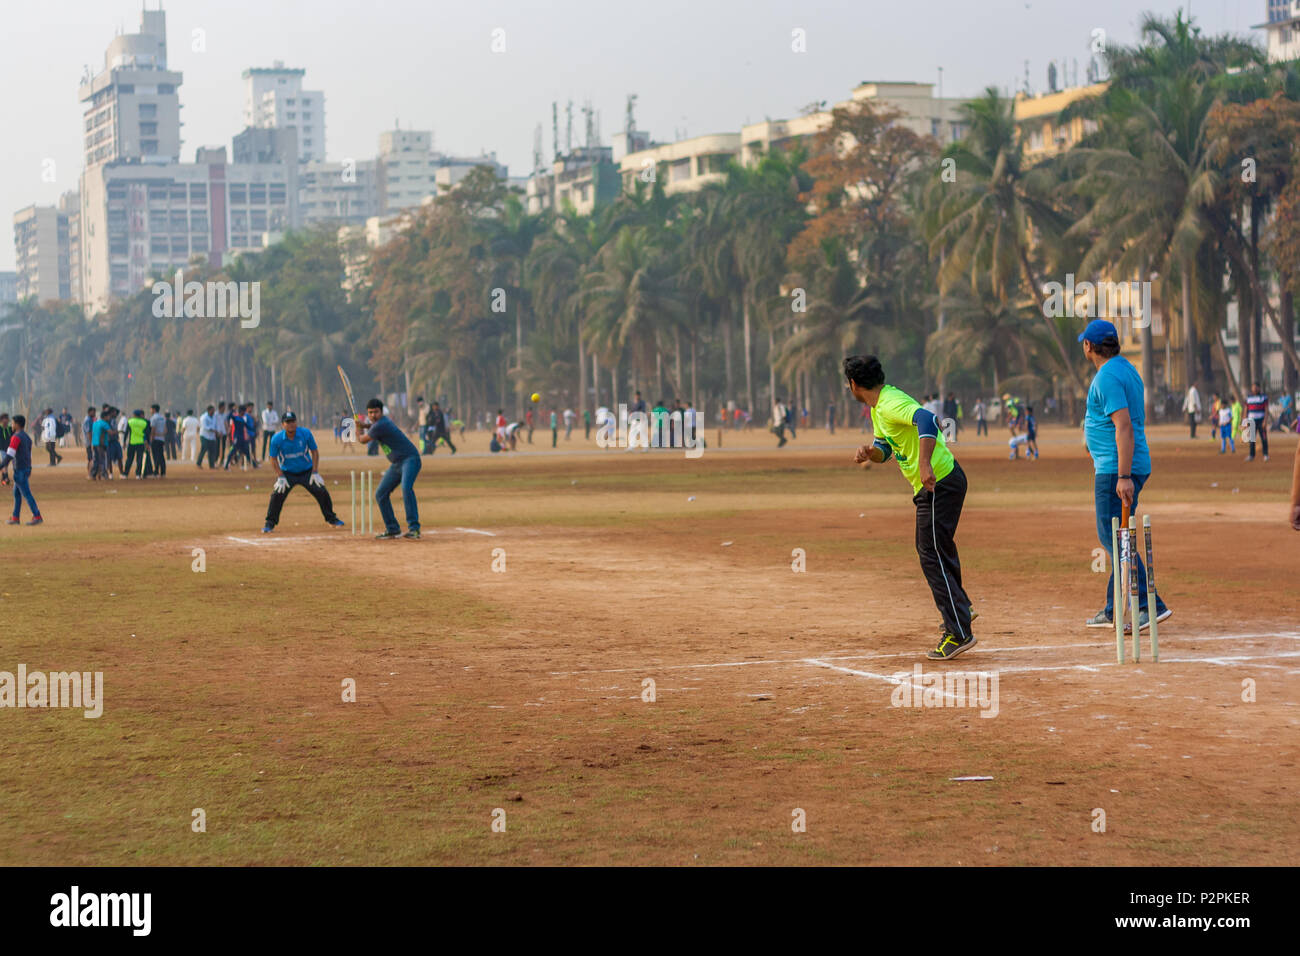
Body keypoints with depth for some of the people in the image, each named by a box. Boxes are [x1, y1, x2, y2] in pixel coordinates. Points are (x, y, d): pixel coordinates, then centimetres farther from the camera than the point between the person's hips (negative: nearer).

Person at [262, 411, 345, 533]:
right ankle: (270, 523, -2)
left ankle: (331, 519, 14)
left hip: (307, 471, 1)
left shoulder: (306, 434, -15)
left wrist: (315, 473, -10)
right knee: (277, 495, -17)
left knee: (322, 492, -7)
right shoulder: (276, 439, -16)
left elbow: (314, 451, -4)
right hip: (287, 473, -1)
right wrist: (281, 477, -14)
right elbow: (273, 459, -7)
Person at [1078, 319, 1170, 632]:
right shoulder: (1127, 369, 16)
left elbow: (1124, 426, -23)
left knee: (1114, 537, -10)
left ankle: (1151, 605, -14)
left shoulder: (1107, 377, -15)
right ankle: (1113, 609, 21)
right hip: (1127, 467, 10)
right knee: (1115, 538, 15)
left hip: (1116, 469, -10)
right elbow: (1141, 417, 24)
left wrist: (1123, 476, -26)